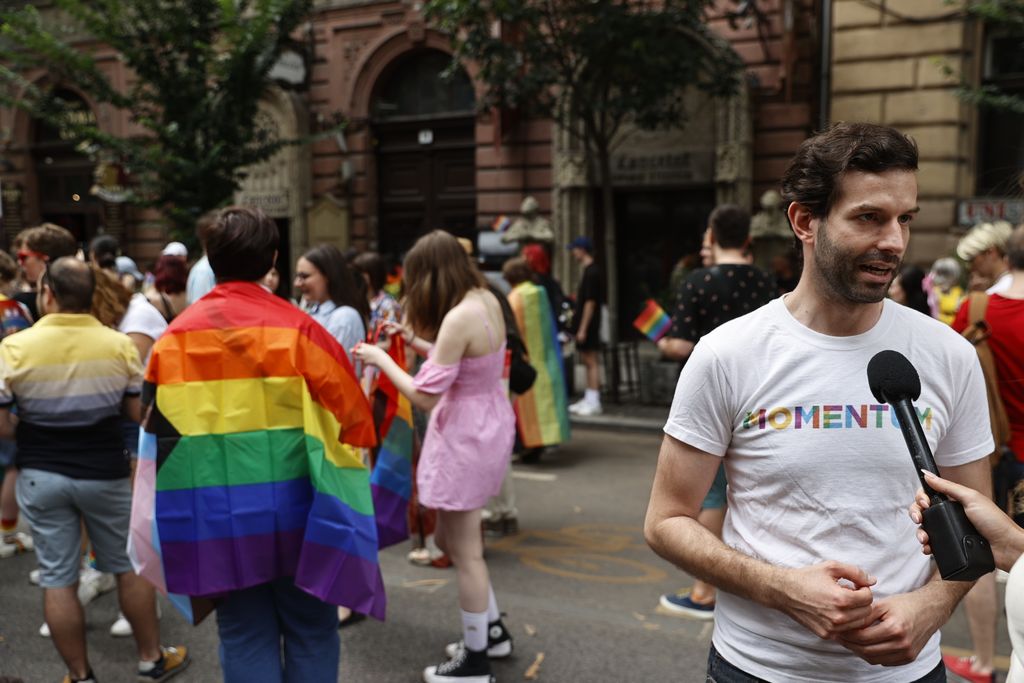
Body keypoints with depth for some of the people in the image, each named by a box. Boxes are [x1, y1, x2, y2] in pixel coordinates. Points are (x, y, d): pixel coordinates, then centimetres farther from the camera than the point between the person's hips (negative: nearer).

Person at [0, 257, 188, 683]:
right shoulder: (119, 344, -8)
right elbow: (140, 414, -3)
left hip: (40, 475, 0)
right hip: (105, 472, 1)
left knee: (57, 579, 11)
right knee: (129, 566, 16)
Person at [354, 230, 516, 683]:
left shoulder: (459, 318, -24)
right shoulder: (487, 300, 3)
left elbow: (424, 397, -21)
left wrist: (381, 359, -9)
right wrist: (418, 343, 13)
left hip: (465, 434, -9)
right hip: (487, 424, 9)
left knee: (464, 551, 5)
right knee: (451, 539, 21)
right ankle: (492, 629, 34)